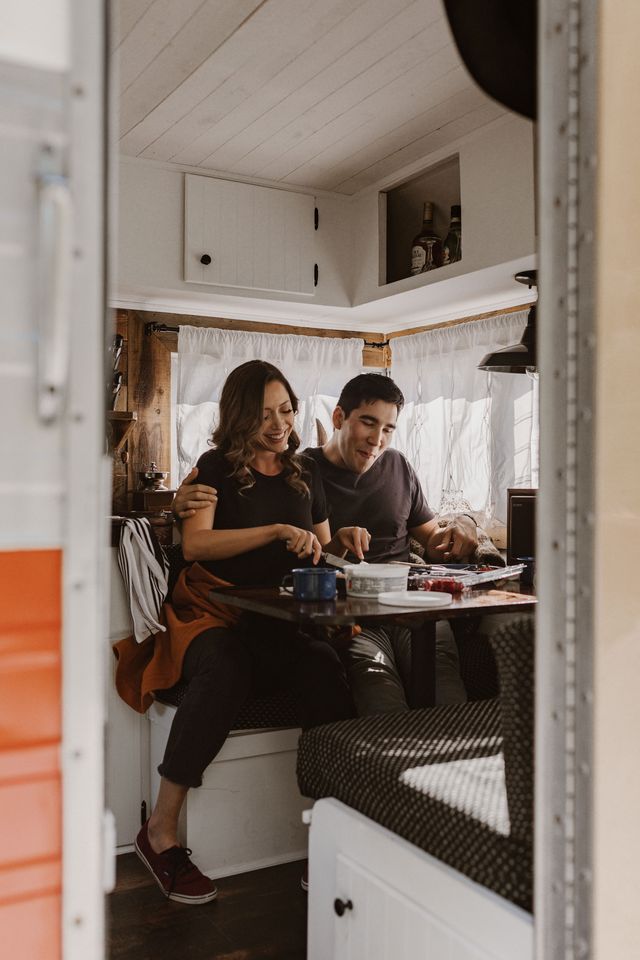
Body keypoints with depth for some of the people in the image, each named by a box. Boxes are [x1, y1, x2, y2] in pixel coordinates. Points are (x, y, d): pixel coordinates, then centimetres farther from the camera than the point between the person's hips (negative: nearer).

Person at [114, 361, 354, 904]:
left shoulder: (305, 472, 19)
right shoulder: (217, 468, 6)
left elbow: (323, 553, 27)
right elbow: (195, 543, -9)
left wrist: (342, 543, 3)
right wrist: (279, 531, -16)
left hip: (286, 621, 3)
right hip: (216, 616, -3)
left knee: (326, 669, -32)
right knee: (226, 671, -37)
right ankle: (161, 832, -21)